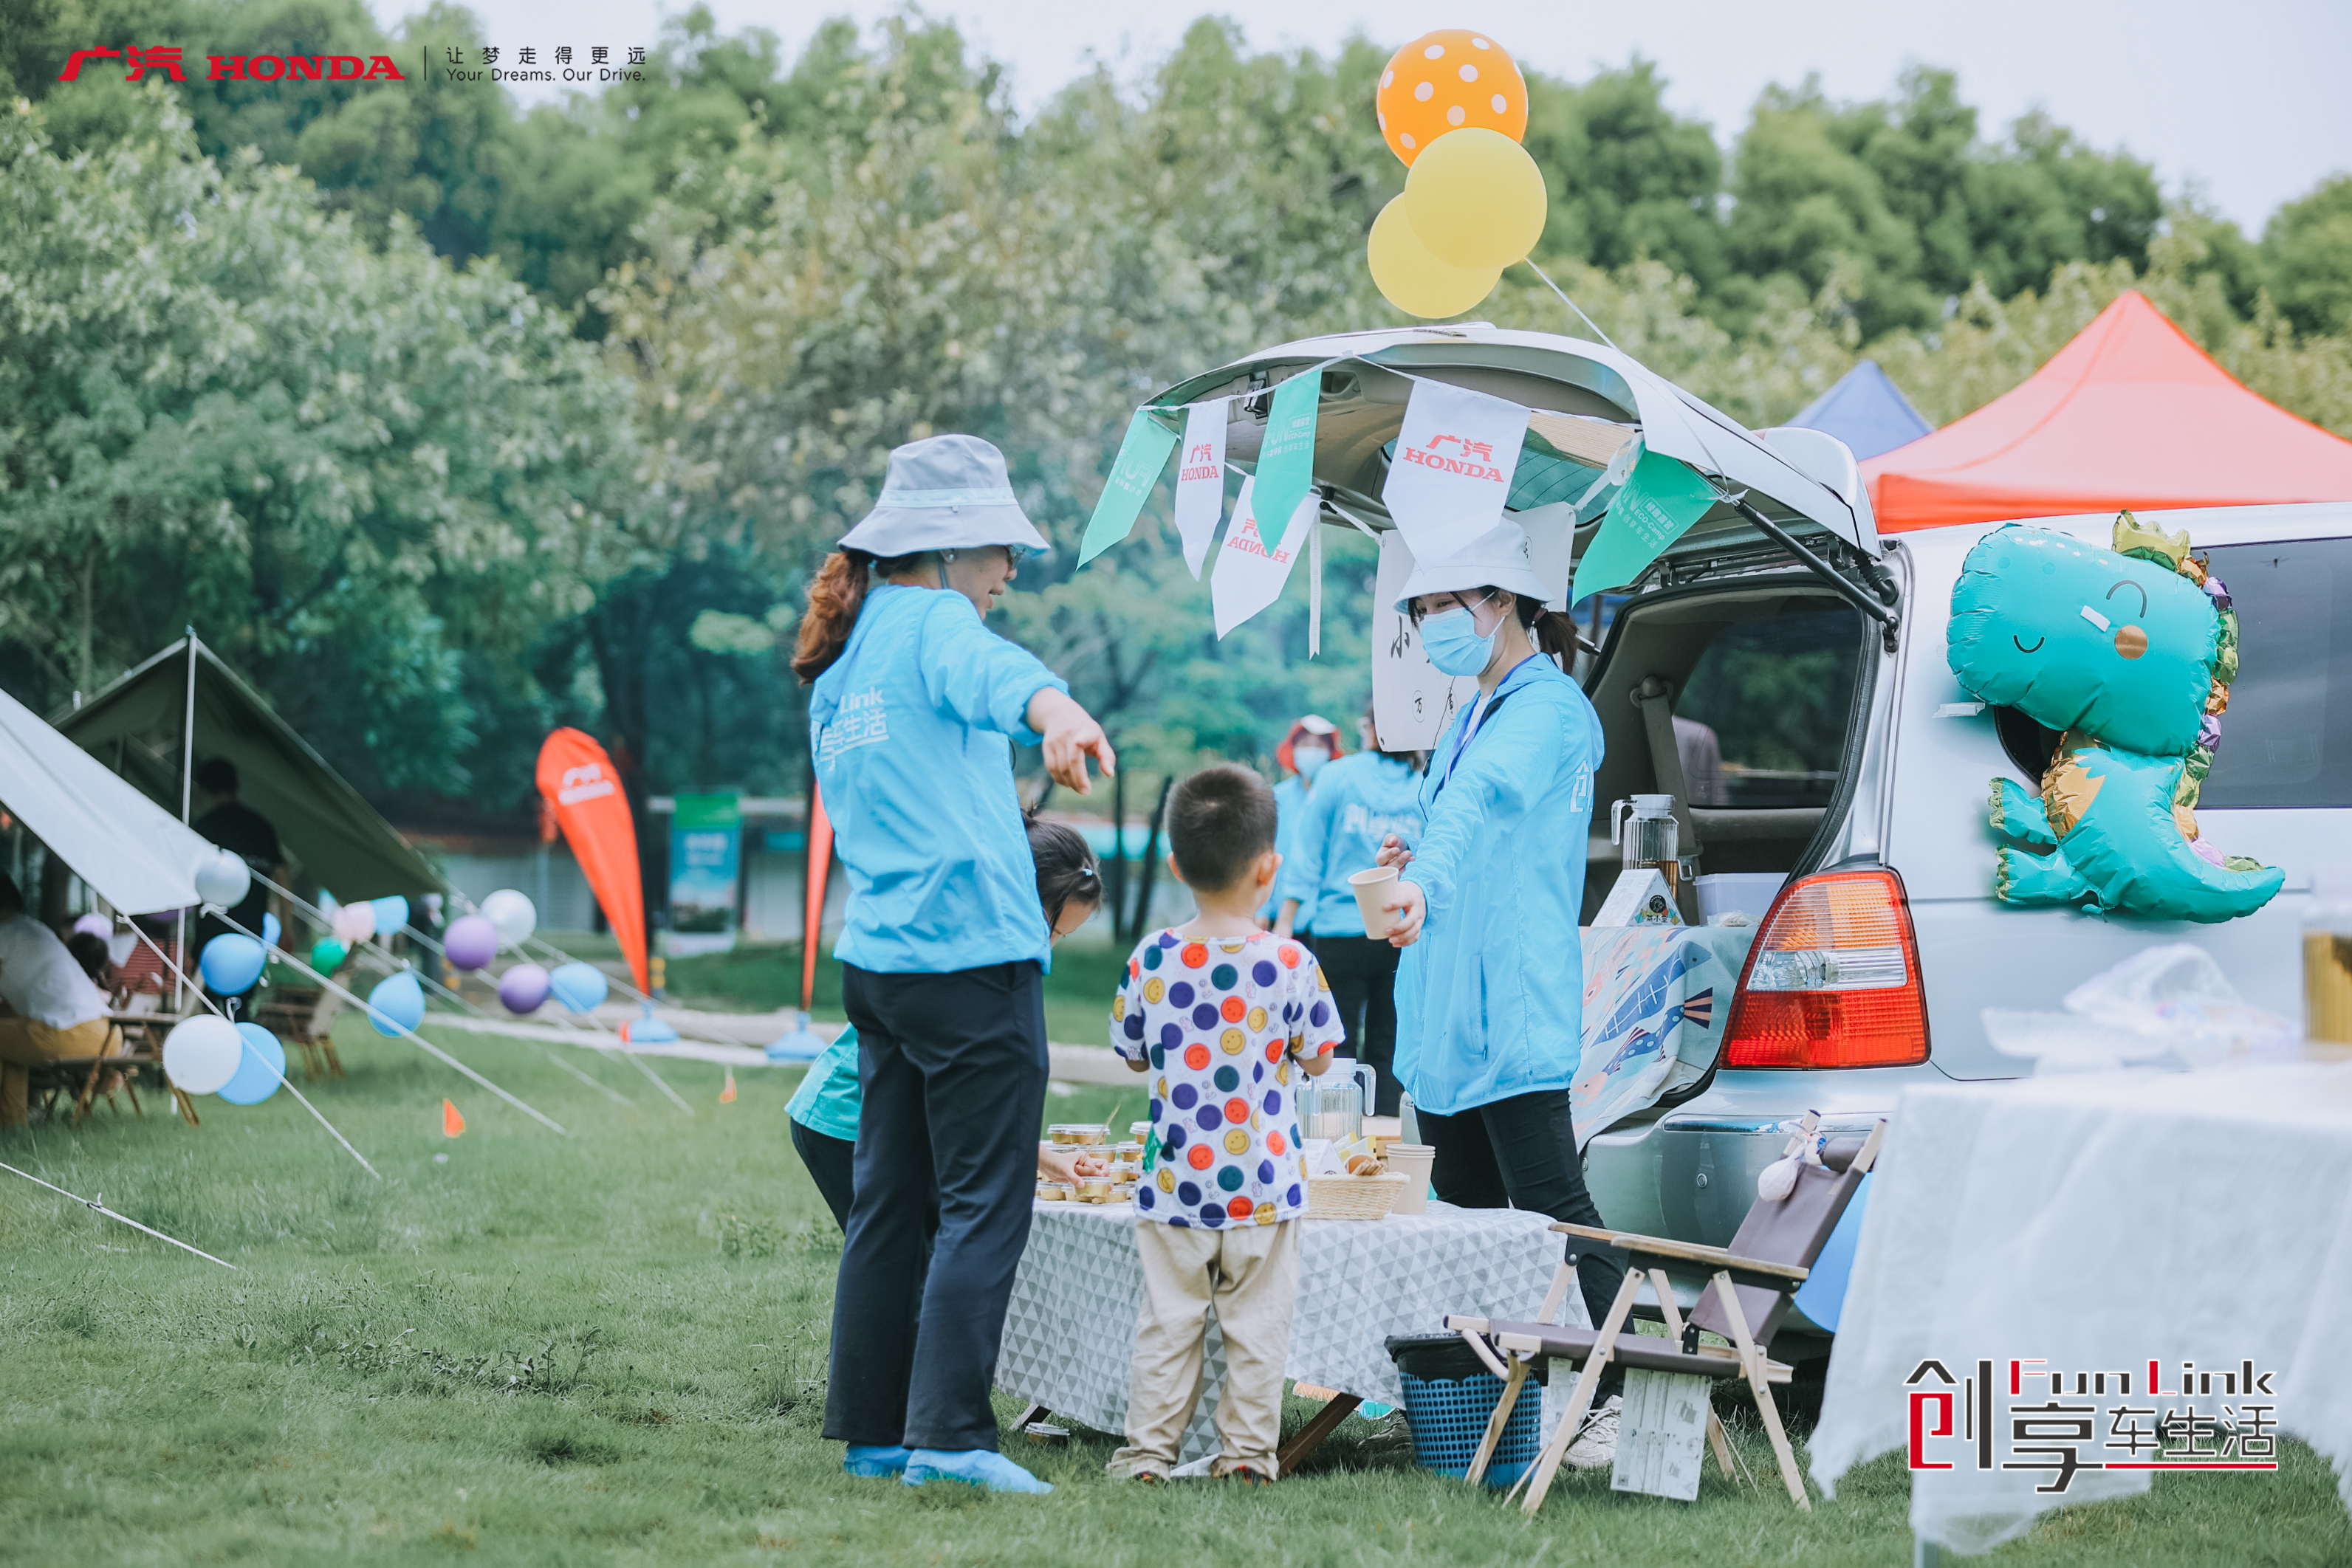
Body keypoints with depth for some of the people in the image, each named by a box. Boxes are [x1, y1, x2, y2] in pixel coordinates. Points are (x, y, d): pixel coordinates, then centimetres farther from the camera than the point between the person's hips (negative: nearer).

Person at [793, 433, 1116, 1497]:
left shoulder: (837, 666, 19)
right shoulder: (930, 621, -7)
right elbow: (992, 672, -32)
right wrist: (1055, 709, -53)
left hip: (876, 959, 9)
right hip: (969, 954, -9)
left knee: (890, 1200, 12)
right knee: (983, 1205, -8)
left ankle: (871, 1431, 14)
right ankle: (947, 1434, -13)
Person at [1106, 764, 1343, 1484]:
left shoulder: (1150, 959, -6)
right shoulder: (1290, 963, -10)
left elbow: (1133, 1054, 7)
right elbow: (1317, 1059, 1)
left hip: (1175, 1180, 1)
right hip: (1263, 1182, -1)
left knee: (1168, 1318, 8)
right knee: (1257, 1319, 8)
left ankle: (1148, 1448, 10)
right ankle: (1247, 1449, 11)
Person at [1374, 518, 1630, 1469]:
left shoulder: (1549, 710, -10)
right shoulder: (1476, 717, 19)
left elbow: (1485, 801, -30)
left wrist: (1425, 881, -45)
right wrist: (1413, 857, 11)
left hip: (1513, 1011, -10)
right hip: (1443, 1013, 10)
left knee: (1552, 1211, -12)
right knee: (1465, 1213, 11)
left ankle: (1626, 1400, -10)